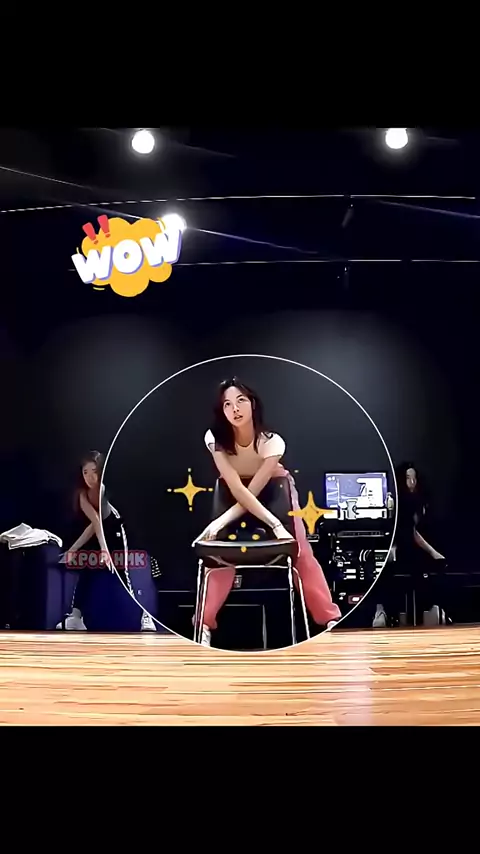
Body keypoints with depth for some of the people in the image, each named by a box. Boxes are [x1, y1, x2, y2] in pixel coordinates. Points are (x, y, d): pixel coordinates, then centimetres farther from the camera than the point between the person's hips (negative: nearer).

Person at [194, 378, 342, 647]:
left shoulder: (272, 442, -36)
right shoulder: (215, 438, -34)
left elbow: (253, 491, -33)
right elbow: (238, 489, -38)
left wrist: (222, 520, -44)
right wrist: (276, 525, -44)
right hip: (235, 491, 1)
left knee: (301, 552, -6)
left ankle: (331, 620, 2)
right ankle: (205, 624, -4)